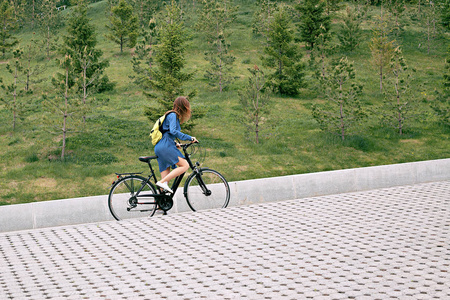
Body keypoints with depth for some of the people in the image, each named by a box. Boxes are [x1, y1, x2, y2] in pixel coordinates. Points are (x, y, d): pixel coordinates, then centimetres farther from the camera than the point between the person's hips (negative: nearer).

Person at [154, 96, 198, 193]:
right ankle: (162, 182, -23)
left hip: (159, 148, 10)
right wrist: (190, 138, -16)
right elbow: (173, 131, -19)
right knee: (185, 165, -16)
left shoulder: (172, 115, 25)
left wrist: (174, 143, 26)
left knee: (166, 177, 6)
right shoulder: (173, 115, -4)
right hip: (165, 146, -10)